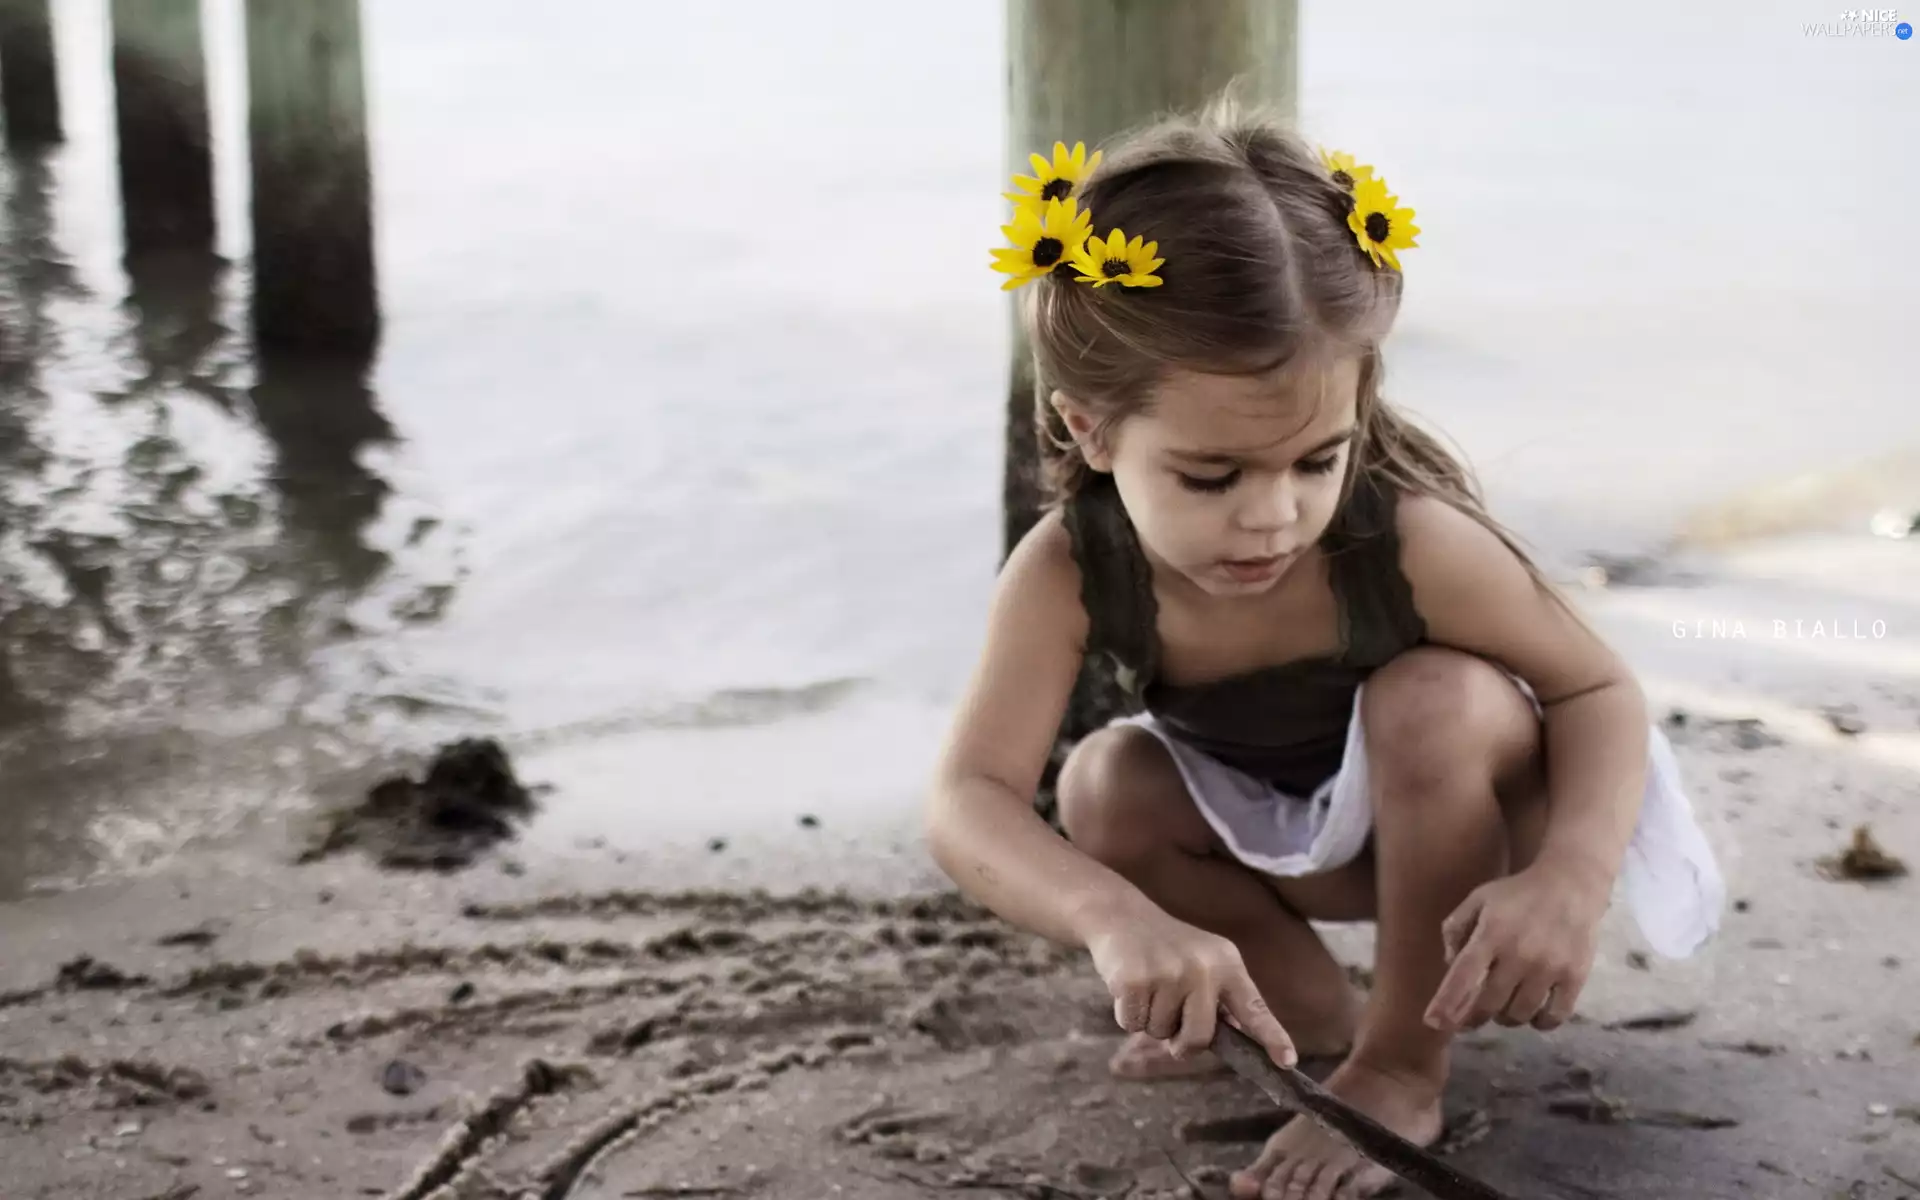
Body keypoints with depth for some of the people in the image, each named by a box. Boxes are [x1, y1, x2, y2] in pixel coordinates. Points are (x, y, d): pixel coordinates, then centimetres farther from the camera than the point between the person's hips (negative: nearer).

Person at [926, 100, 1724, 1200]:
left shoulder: (1413, 543, -36)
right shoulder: (1070, 574, -30)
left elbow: (1601, 690, -24)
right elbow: (972, 801, -39)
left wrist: (1570, 878, -46)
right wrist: (1116, 918, -61)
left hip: (1477, 817, -3)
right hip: (1306, 842, 4)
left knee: (1433, 696, -35)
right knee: (1106, 787, -20)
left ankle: (1405, 1065, -19)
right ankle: (1314, 1010, 2)